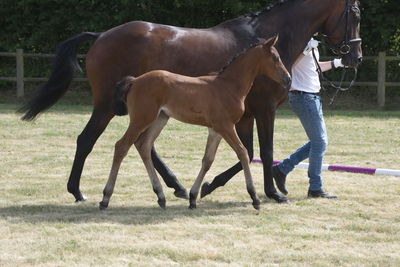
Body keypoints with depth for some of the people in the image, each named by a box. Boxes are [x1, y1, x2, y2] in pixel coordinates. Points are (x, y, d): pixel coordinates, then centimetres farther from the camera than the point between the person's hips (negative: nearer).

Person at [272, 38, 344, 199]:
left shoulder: (310, 41, 16)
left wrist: (337, 63, 26)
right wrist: (306, 50, -34)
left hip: (313, 96, 10)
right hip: (303, 96, -10)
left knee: (318, 142, 14)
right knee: (319, 142, -5)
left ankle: (281, 169, 19)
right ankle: (315, 188, 3)